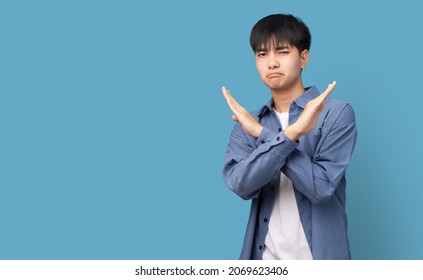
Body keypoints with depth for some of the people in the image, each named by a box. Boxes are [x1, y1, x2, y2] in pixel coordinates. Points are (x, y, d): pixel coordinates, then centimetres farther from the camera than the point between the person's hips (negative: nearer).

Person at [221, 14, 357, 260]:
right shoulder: (247, 124, 2)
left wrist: (264, 135, -18)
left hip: (319, 254, -3)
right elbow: (241, 185, -14)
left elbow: (322, 187, -17)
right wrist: (288, 135, -25)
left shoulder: (336, 113, -7)